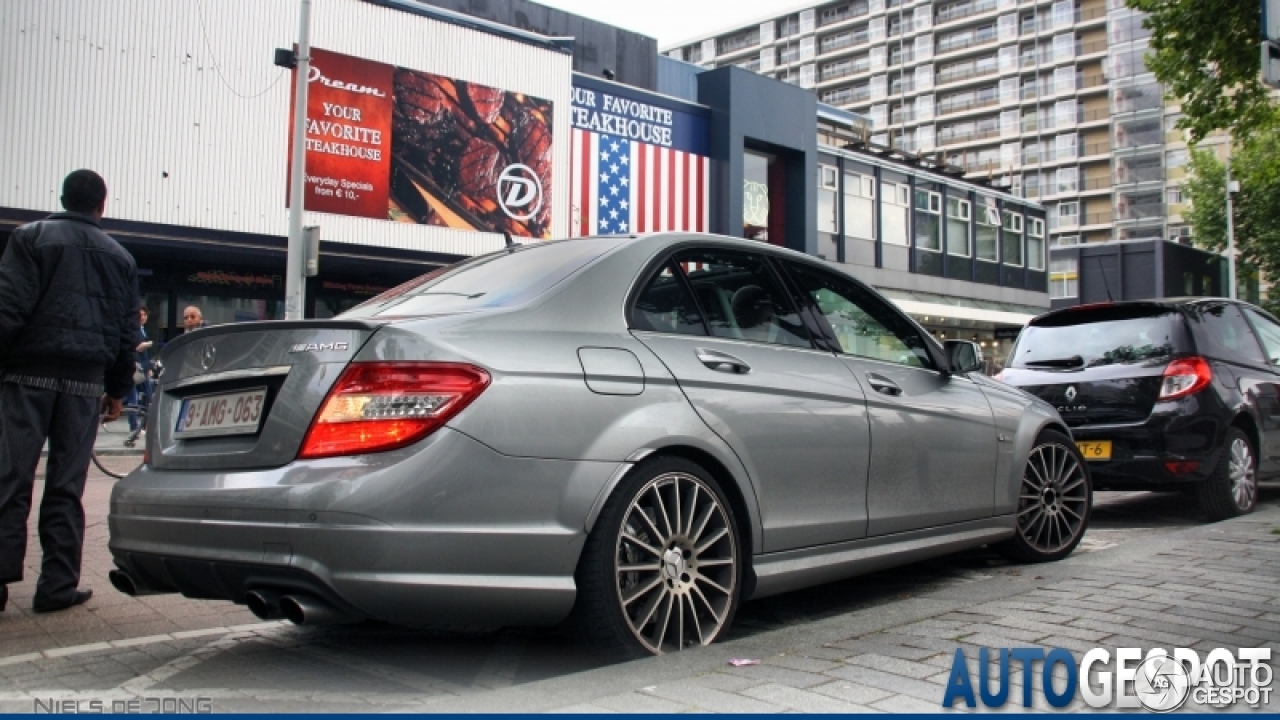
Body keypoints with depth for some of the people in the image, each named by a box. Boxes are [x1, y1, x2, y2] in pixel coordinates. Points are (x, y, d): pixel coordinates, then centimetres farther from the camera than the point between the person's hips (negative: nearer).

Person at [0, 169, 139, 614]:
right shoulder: (120, 258, 13)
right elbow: (127, 330, 12)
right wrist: (118, 389, 17)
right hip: (86, 379, 2)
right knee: (66, 485, 4)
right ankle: (58, 585, 5)